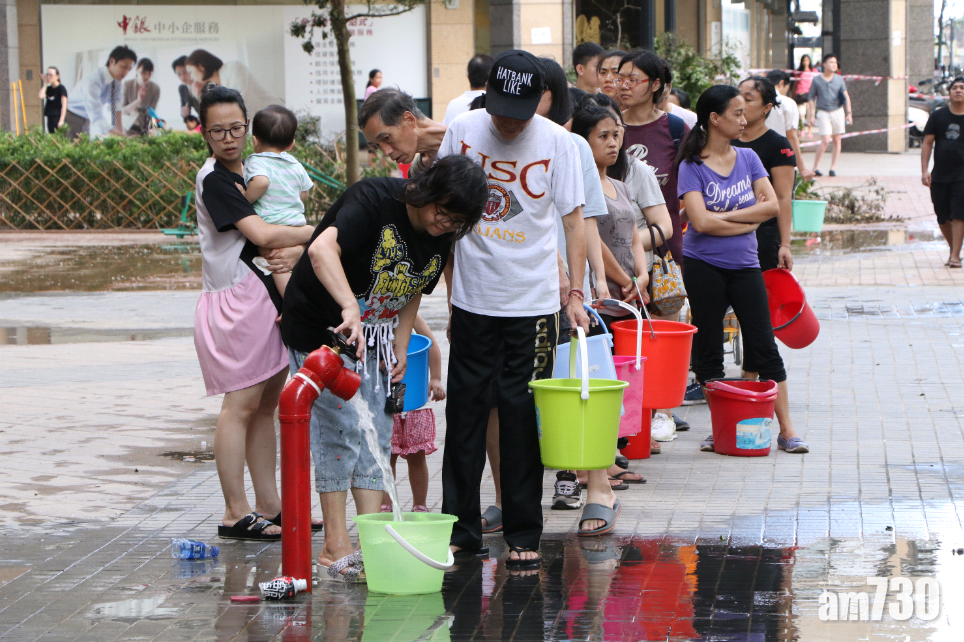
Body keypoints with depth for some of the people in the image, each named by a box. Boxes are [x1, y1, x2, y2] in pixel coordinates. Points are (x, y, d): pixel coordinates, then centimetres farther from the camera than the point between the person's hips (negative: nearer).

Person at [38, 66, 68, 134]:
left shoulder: (61, 88, -4)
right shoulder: (48, 89, 14)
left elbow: (64, 105, -9)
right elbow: (41, 96, -6)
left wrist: (61, 120, -16)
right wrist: (45, 83, 1)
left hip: (58, 117, -7)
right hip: (50, 117, 7)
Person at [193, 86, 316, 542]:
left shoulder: (248, 173, 17)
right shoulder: (214, 180, -12)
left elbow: (270, 234, 14)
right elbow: (261, 235, -19)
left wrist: (295, 251, -10)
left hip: (265, 297, 9)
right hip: (236, 299, -9)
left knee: (267, 403, 10)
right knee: (241, 403, -8)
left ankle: (269, 507, 15)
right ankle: (236, 514, -6)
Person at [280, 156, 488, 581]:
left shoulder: (441, 239, -3)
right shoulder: (375, 200, -26)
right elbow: (321, 249, -42)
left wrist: (401, 346, 0)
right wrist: (349, 308, -54)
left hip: (376, 335, 7)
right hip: (320, 327, -7)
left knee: (378, 434, 3)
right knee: (341, 428, -10)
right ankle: (336, 547, -4)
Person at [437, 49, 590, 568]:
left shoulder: (556, 142, -6)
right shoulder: (462, 131, -1)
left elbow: (574, 219, -2)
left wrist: (575, 294, -7)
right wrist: (443, 276, 9)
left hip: (533, 301, -2)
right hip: (472, 296, 2)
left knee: (522, 416, 1)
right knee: (465, 411, 5)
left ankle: (523, 535, 10)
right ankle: (460, 529, 14)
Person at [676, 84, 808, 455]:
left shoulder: (748, 158, 5)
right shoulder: (692, 166, -7)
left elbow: (772, 205, -4)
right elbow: (701, 221, -18)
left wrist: (726, 216, -13)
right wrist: (750, 220, -10)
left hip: (744, 265, 3)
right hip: (704, 267, -3)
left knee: (764, 345, 1)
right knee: (708, 349, 5)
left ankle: (786, 429, 3)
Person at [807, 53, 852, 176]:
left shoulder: (839, 79, 7)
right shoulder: (816, 80, 1)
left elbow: (846, 96, 6)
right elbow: (811, 98, 5)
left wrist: (849, 113, -3)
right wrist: (812, 115, -3)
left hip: (838, 112, 3)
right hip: (823, 112, -3)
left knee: (837, 140, 3)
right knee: (825, 141, -13)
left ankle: (833, 168, 12)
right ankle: (815, 167, -3)